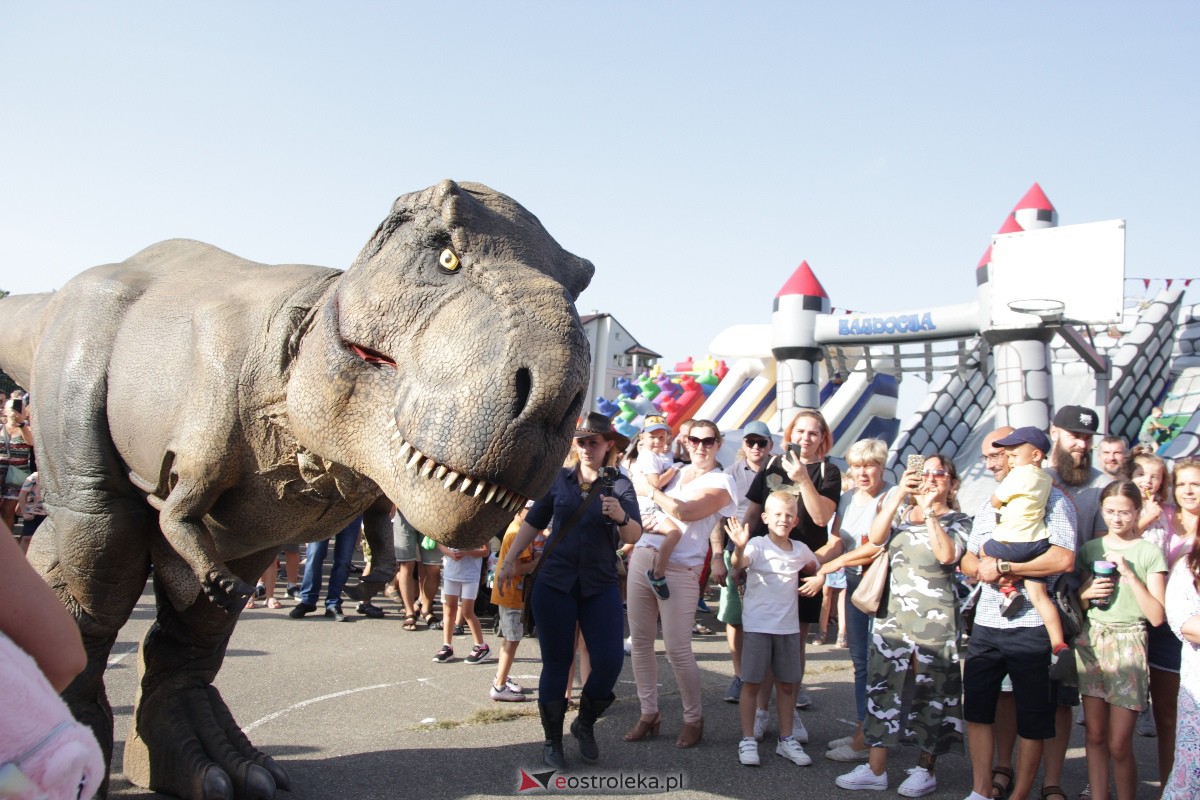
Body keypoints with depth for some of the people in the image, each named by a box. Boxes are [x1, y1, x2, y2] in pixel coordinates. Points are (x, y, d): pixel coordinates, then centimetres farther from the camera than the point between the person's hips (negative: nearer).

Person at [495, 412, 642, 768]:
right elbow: (532, 523, 12)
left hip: (600, 585, 0)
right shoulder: (559, 479, 4)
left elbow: (634, 536, -9)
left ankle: (585, 723, 21)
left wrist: (621, 517, -29)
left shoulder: (619, 484, -1)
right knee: (556, 662, 5)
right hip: (554, 582, 1)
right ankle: (552, 740, 20)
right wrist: (509, 561, 7)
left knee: (610, 660, -6)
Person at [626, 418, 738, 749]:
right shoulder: (676, 472, 15)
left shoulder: (721, 482, -3)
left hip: (678, 570, -6)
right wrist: (646, 522, -6)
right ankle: (649, 713, 20)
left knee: (677, 649, -5)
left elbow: (684, 512, -18)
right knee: (640, 641, 7)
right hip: (642, 557, 6)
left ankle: (694, 718, 14)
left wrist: (652, 491, -5)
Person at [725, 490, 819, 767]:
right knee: (752, 682, 1)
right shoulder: (757, 546, -12)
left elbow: (818, 567, 25)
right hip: (757, 625, -4)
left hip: (788, 626, 5)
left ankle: (786, 740, 22)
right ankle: (747, 740, 10)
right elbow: (738, 565, -33)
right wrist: (739, 548, -53)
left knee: (786, 684, 11)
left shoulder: (800, 550, 4)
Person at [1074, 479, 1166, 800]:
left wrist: (1130, 575, -15)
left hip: (1128, 644, -3)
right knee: (1095, 735, 7)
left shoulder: (1149, 553, -2)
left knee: (1119, 745, -3)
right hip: (1091, 641, 3)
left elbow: (1157, 617, -8)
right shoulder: (1091, 549, 9)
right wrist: (1087, 594, -4)